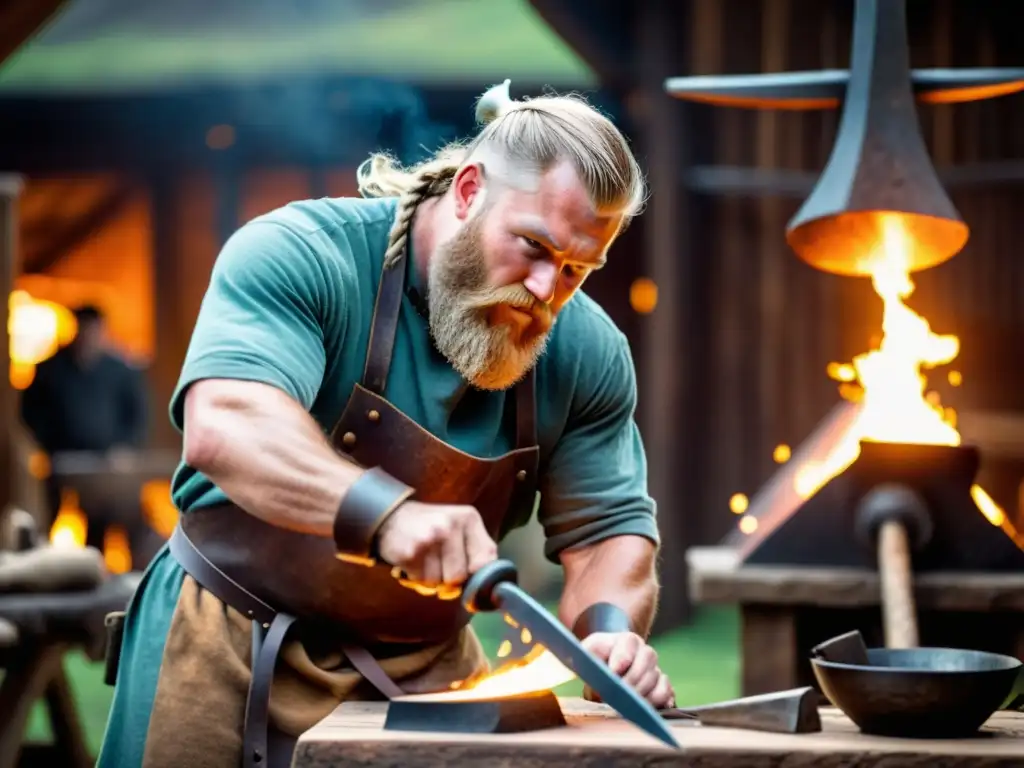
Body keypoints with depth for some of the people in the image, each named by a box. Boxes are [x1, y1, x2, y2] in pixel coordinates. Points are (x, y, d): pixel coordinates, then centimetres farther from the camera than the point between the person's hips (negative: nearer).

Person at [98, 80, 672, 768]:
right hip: (233, 655, -3)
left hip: (428, 671, 4)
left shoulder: (588, 354, -5)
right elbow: (223, 428, -36)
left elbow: (609, 530, 1)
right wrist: (384, 513, -51)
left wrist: (611, 626, -22)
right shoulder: (299, 256, -20)